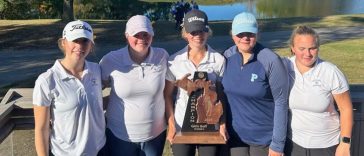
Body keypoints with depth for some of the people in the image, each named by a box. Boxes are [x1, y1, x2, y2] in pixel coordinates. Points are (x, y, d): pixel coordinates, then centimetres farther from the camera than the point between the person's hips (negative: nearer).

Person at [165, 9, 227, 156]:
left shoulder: (219, 60, -6)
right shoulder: (174, 61, -5)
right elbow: (167, 95, 1)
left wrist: (223, 125, -6)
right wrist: (171, 126, -4)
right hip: (182, 128, 0)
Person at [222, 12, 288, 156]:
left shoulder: (271, 61, -17)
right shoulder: (227, 56, -4)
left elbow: (281, 103, -15)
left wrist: (277, 144, -14)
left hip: (264, 137, -3)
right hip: (234, 135, 4)